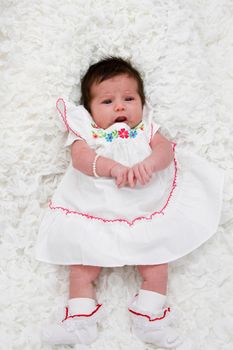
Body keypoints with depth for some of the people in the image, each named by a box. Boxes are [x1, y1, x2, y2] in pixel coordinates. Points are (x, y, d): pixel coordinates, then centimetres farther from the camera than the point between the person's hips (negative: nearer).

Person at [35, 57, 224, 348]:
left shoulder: (145, 128, 12)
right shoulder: (86, 131, 6)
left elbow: (165, 149, -6)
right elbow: (80, 158, -14)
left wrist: (148, 164, -28)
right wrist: (113, 167, -31)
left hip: (145, 213, 1)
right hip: (95, 218, 0)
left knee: (155, 266, -2)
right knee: (82, 268, -2)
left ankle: (149, 319, 10)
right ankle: (80, 321, 8)